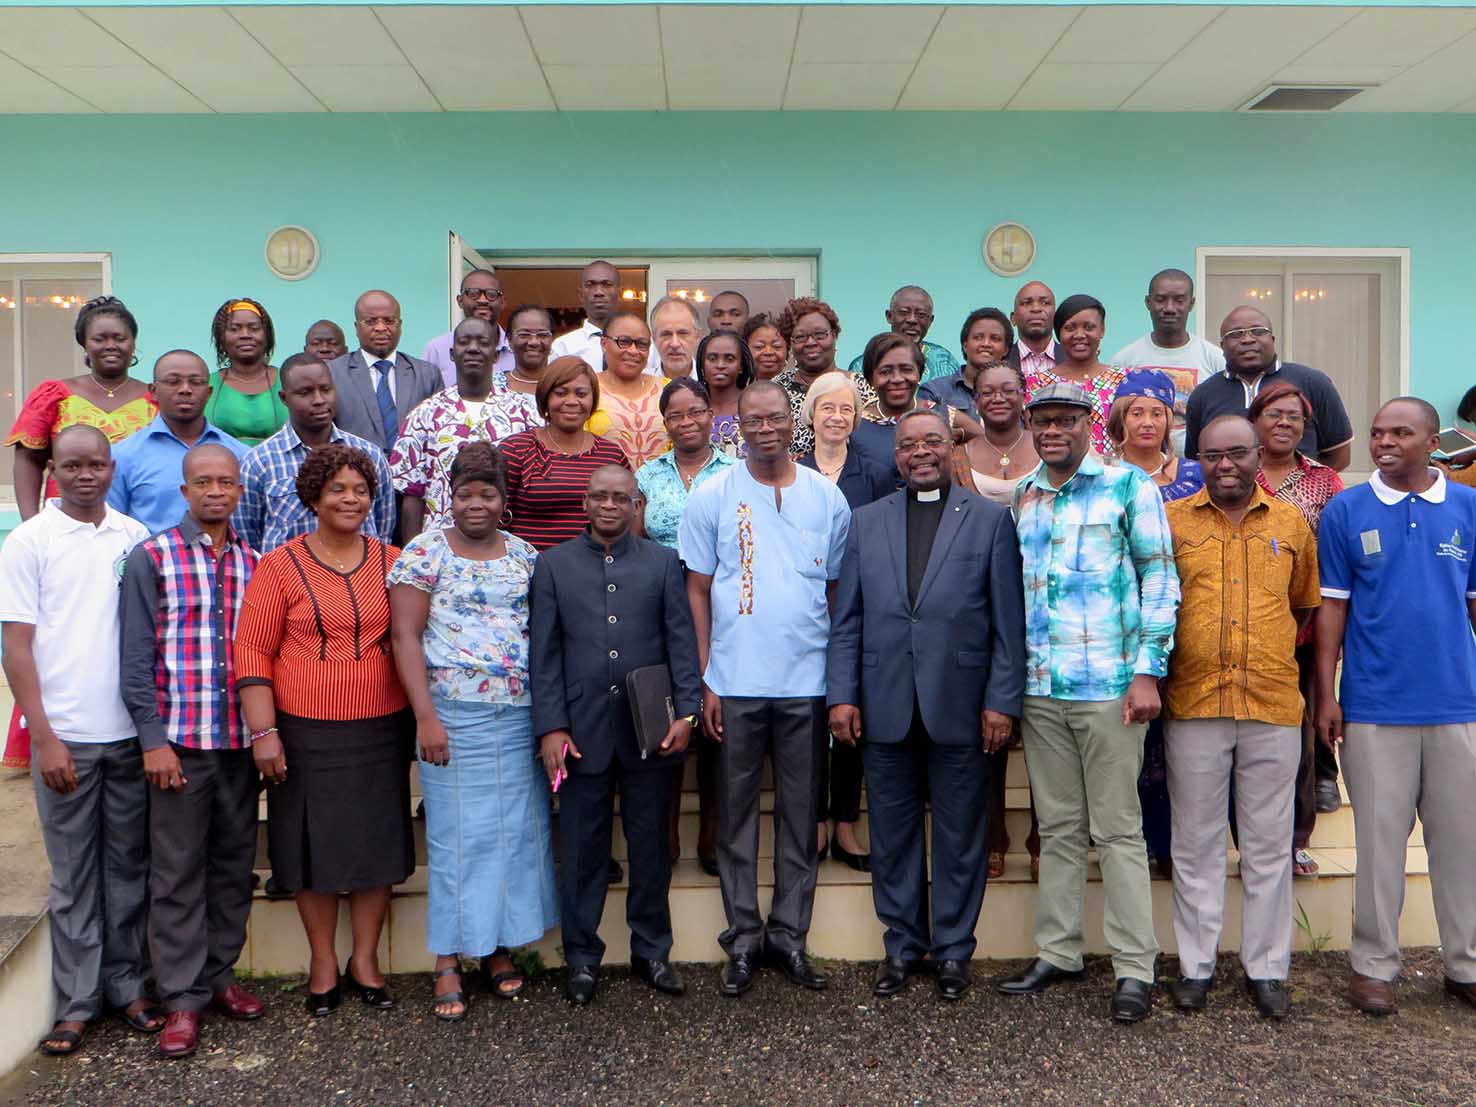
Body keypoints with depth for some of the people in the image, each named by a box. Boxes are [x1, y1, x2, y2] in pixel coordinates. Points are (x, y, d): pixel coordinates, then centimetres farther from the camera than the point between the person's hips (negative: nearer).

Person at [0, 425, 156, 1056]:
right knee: (74, 875, 7)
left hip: (133, 732, 3)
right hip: (66, 737, -2)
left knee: (129, 867, 11)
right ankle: (76, 1001, 19)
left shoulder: (136, 538, 7)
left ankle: (128, 985, 24)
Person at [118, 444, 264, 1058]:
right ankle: (183, 997, 13)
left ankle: (219, 973, 27)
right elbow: (136, 657, -5)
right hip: (178, 741, -4)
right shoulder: (151, 557, -2)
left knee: (234, 865, 12)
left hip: (241, 741, 4)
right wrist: (153, 738, -11)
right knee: (178, 873, 3)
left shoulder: (254, 563, 10)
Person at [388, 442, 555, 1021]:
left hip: (522, 716, 4)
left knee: (518, 830, 8)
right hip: (455, 715, -4)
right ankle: (448, 963, 12)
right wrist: (426, 717, -14)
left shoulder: (524, 554, 10)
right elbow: (405, 636, -7)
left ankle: (498, 947, 23)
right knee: (457, 835, 1)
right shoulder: (426, 551, -3)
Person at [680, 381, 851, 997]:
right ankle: (743, 938, 19)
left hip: (806, 681, 1)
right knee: (737, 810, 7)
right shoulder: (712, 497, 1)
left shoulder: (827, 498, 5)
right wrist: (703, 677, -3)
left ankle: (789, 933, 22)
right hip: (735, 683, -1)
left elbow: (840, 589, 8)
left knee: (800, 812, 9)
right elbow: (698, 590, 2)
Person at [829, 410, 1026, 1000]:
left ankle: (953, 948, 24)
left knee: (959, 836, 8)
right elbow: (847, 618, 7)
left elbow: (1008, 620, 0)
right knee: (893, 834, 11)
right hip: (885, 706, 2)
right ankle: (902, 943, 26)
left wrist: (1002, 700, -6)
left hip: (960, 705, -2)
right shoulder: (865, 521, 9)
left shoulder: (990, 518, 3)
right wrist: (841, 694, 0)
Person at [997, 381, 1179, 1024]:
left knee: (1118, 828, 1)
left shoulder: (1128, 485, -2)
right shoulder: (1022, 496, 12)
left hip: (1108, 685, -5)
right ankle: (1056, 952, 23)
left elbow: (1159, 580, -5)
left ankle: (1134, 967, 11)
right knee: (1057, 827, 13)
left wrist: (1148, 672, -11)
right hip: (1038, 688, 5)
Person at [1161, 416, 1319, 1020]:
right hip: (1193, 703, -1)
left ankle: (1267, 968, 21)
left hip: (1274, 704, 1)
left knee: (1269, 844, 9)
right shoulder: (1170, 520, 3)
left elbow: (1303, 606, 17)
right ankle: (1196, 965, 19)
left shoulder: (1291, 522, 8)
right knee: (1196, 842, 8)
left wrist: (1275, 654, 7)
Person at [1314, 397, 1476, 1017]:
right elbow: (1332, 607, 0)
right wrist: (1326, 694, -4)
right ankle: (1374, 966, 17)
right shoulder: (1346, 512, 0)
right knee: (1380, 838, 6)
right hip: (1375, 705, -2)